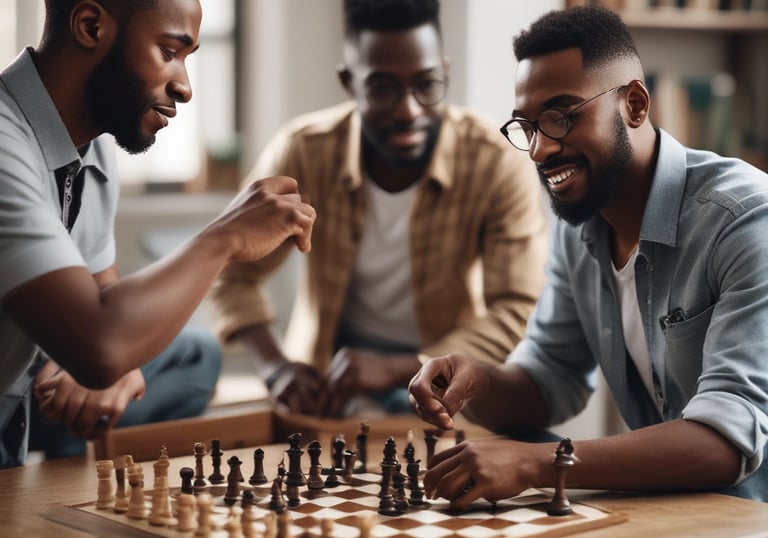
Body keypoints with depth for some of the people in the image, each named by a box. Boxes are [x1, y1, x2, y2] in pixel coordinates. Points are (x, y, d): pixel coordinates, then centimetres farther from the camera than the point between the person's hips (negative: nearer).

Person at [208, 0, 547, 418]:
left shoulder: (500, 166, -19)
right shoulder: (303, 152, -14)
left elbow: (519, 313, -21)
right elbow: (231, 271, -4)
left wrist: (394, 369, -33)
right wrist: (276, 369, -23)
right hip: (331, 369, 1)